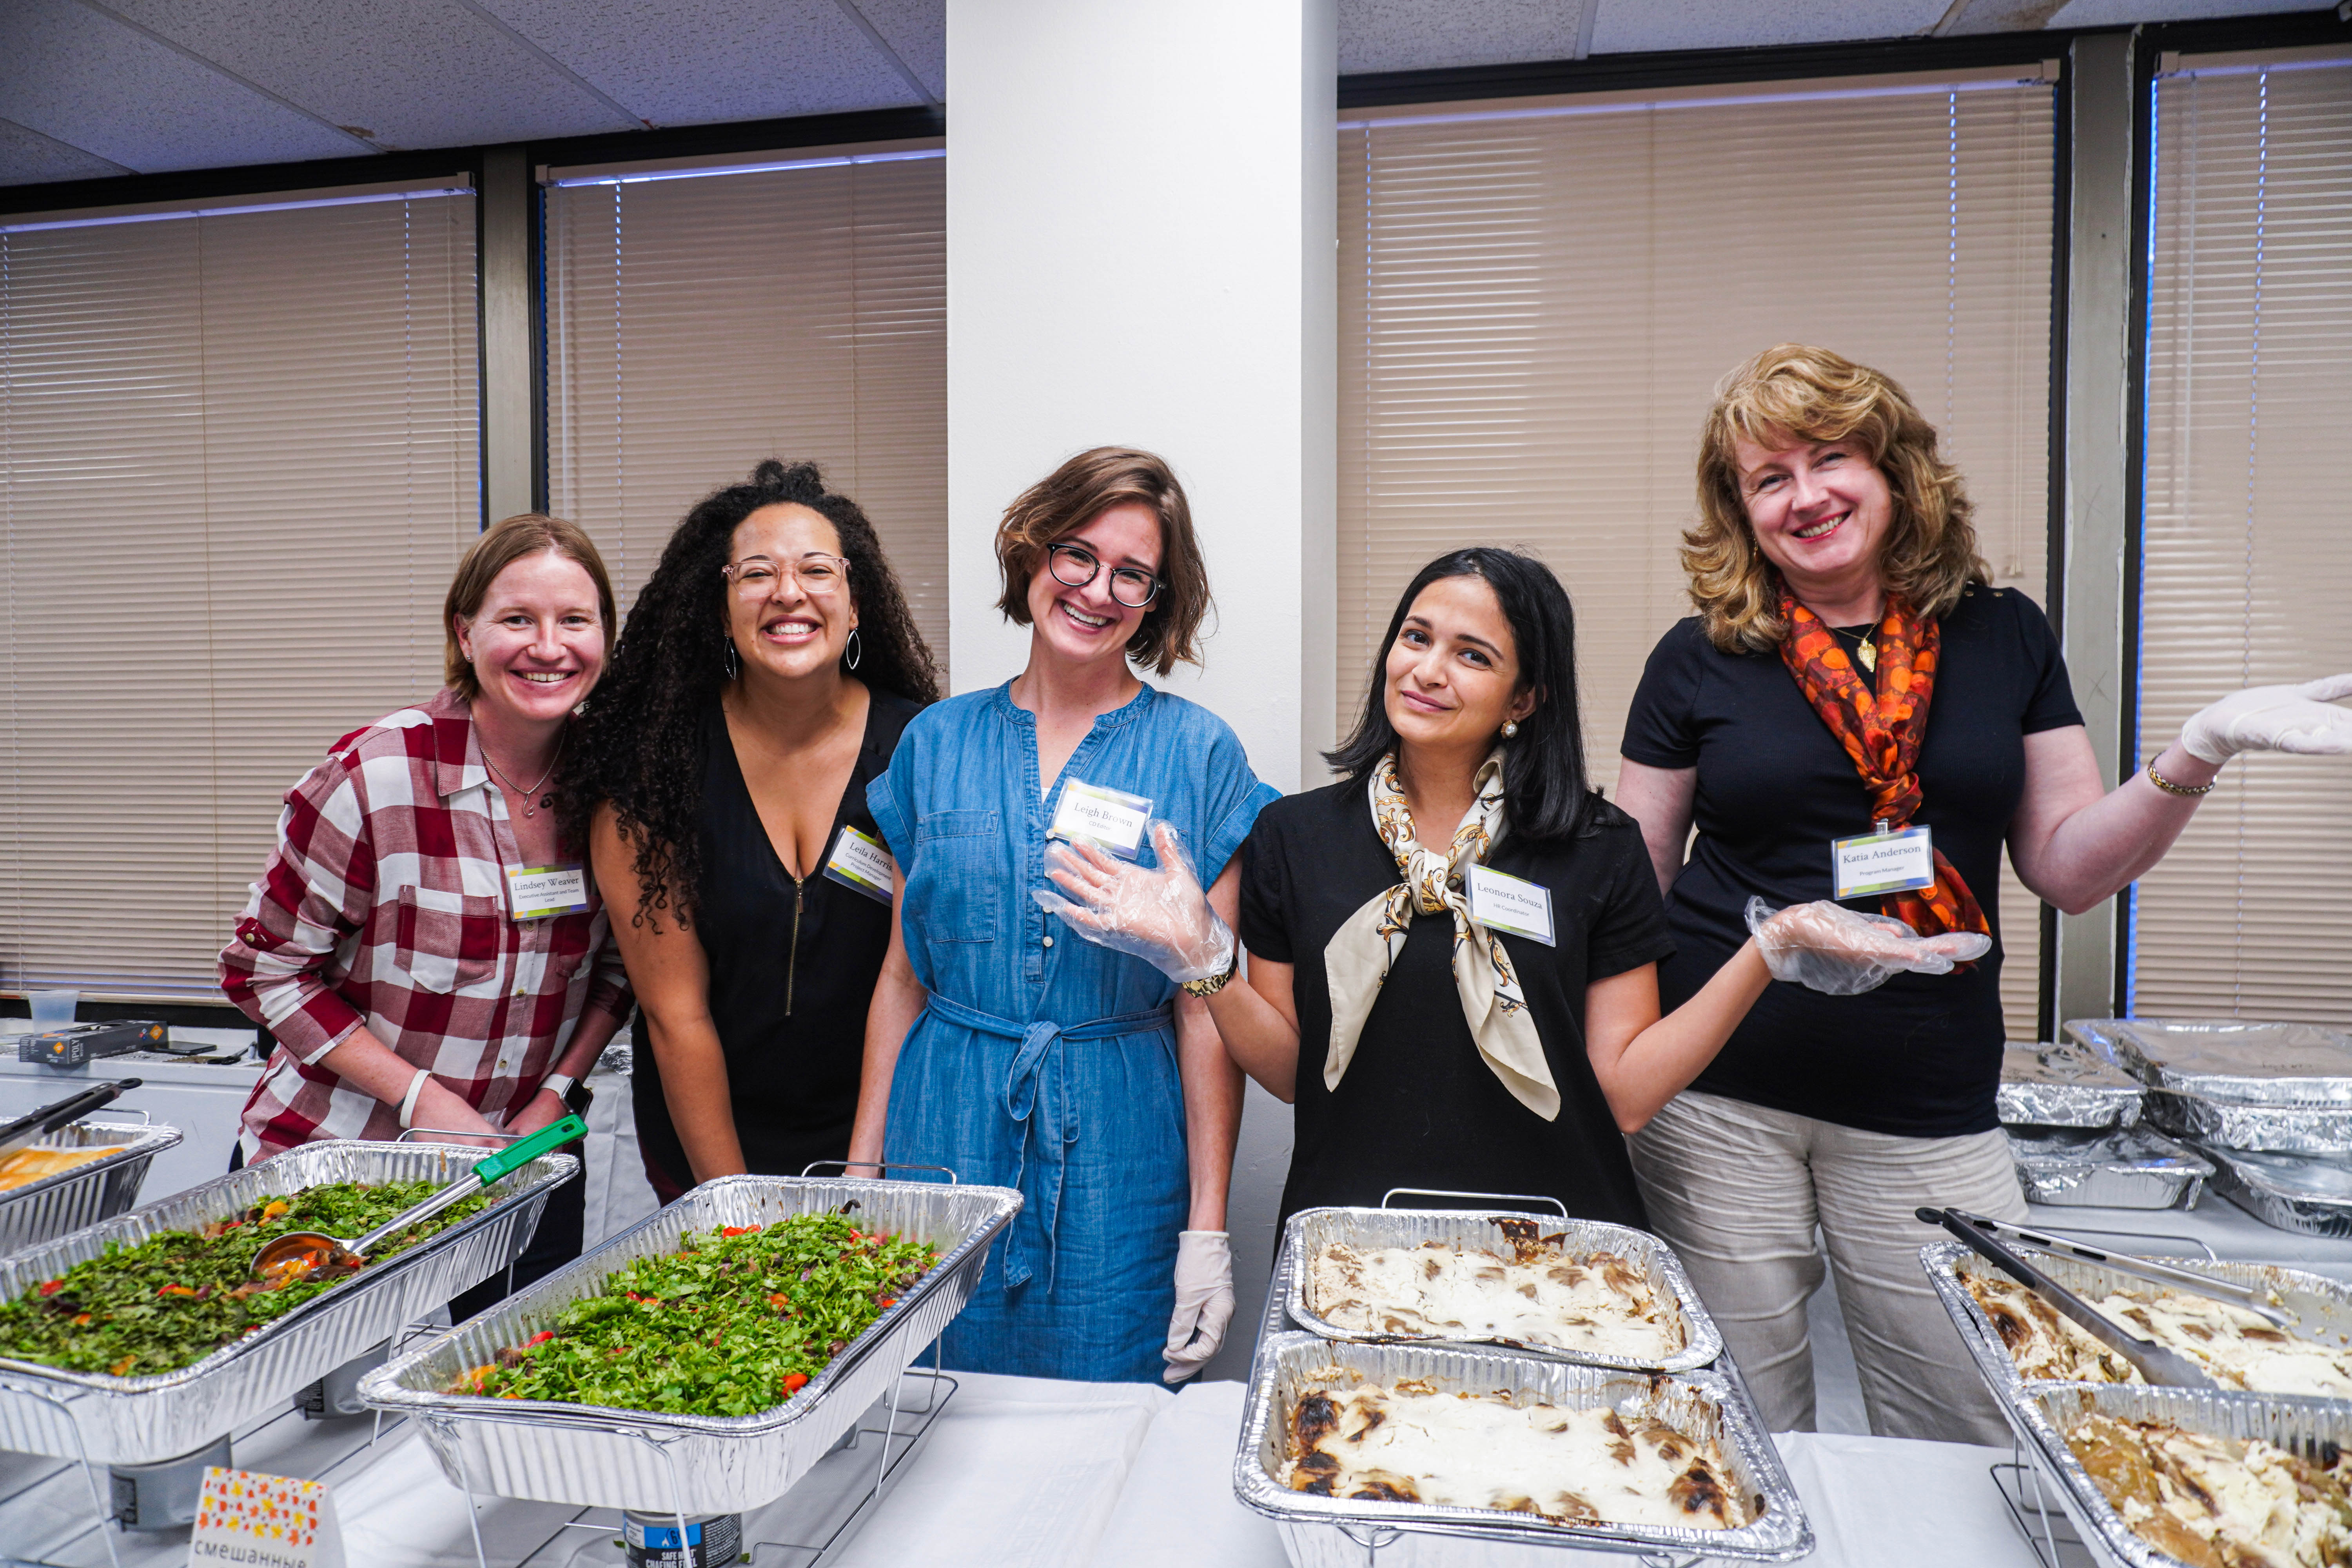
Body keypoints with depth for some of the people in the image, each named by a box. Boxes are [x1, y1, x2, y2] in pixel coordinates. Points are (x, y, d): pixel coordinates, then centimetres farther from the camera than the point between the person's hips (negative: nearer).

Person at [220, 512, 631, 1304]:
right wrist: (422, 1098, -16)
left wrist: (559, 1090, -6)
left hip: (523, 1166, 3)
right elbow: (265, 970, -10)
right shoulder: (376, 776, -18)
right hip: (332, 1161, -3)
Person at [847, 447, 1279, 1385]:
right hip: (943, 1131, 2)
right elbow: (903, 976, 8)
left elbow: (1208, 1008, -5)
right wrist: (862, 1169, 5)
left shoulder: (1197, 753, -3)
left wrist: (1208, 1226, -8)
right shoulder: (938, 741, 4)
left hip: (1116, 1152, -2)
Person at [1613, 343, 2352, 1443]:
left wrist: (2198, 754, -9)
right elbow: (1628, 885, 3)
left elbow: (2068, 868, 6)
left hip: (1927, 1106, 2)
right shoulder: (1700, 659, 0)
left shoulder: (2004, 635, 6)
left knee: (1977, 1443, 10)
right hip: (1720, 1100, -1)